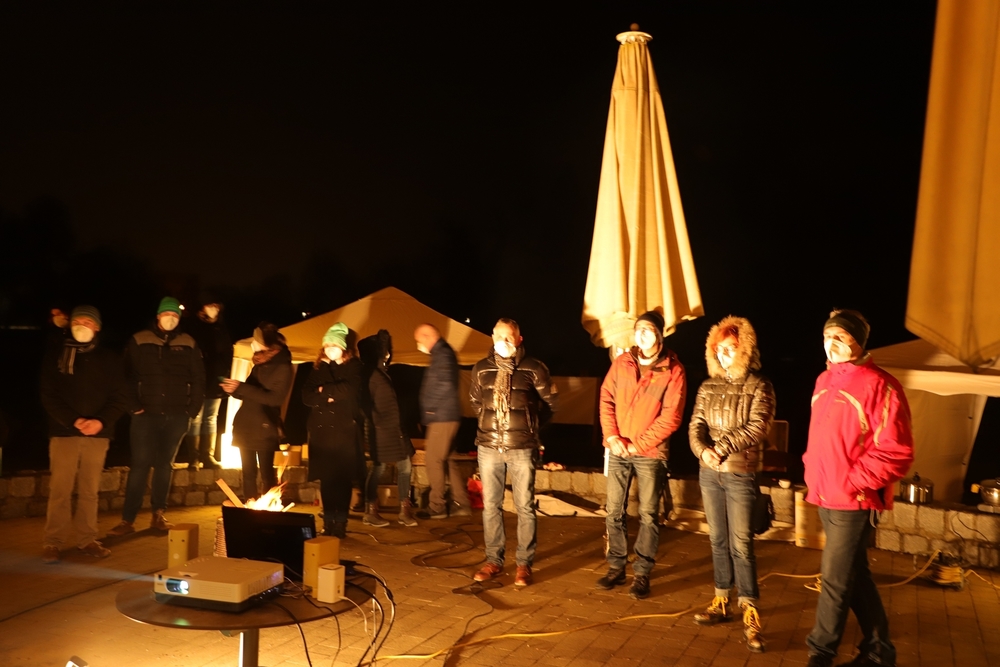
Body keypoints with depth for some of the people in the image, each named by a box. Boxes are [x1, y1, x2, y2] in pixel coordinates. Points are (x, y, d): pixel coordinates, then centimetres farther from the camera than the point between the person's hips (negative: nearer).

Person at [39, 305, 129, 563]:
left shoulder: (109, 359, 8)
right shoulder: (56, 356, 6)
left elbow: (120, 398, 3)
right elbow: (49, 396, -1)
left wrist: (101, 421, -14)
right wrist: (73, 421, -15)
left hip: (98, 434, 1)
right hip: (64, 432, -1)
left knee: (90, 490, 6)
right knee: (60, 489, -4)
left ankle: (87, 539, 13)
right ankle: (53, 542, 3)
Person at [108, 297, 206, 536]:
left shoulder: (189, 345, 6)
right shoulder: (139, 341, 0)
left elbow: (198, 380, 7)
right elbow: (127, 376, -2)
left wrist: (193, 409, 1)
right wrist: (134, 406, -8)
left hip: (176, 417, 2)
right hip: (146, 415, -2)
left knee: (165, 465, 11)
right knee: (139, 465, -4)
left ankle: (158, 515, 20)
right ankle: (128, 520, 1)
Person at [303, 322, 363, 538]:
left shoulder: (353, 366, 3)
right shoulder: (318, 368, 14)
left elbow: (349, 390, -15)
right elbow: (306, 396, 4)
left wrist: (324, 390, -4)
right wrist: (327, 398, -13)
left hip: (344, 429, -4)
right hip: (321, 429, 4)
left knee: (342, 478, -5)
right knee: (325, 478, 4)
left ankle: (340, 524, -1)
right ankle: (328, 523, 11)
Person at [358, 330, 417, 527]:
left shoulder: (381, 372, 16)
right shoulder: (371, 374, -12)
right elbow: (367, 404, -17)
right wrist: (376, 424, -15)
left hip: (394, 428, 9)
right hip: (381, 429, -9)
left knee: (404, 466, 6)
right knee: (378, 468, -2)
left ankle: (405, 511, 10)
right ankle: (370, 512, 10)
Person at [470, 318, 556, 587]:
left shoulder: (533, 369, -4)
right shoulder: (481, 369, 5)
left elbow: (549, 403, 8)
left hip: (522, 449, -3)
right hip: (489, 447, 3)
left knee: (524, 506, 2)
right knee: (490, 505, 8)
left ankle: (524, 564, 13)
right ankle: (494, 560, 20)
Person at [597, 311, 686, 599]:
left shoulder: (672, 370, -8)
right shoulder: (621, 363, 3)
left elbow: (671, 417, -11)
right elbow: (606, 400, 4)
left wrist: (638, 445, -13)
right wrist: (611, 437, -9)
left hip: (650, 453, -3)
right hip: (618, 450, 4)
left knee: (648, 515, 2)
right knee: (614, 512, 9)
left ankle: (642, 574, 14)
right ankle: (616, 567, 22)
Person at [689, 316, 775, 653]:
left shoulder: (759, 387, -4)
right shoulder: (708, 387, 9)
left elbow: (756, 429, -14)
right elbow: (695, 425, 2)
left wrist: (722, 447, -20)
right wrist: (703, 449, -18)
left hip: (741, 474, -5)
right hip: (709, 472, 5)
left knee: (741, 544, -4)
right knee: (718, 540, 12)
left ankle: (750, 614, 4)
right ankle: (721, 602, 22)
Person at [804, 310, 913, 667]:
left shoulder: (879, 385, -15)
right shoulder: (824, 381, 9)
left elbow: (896, 452, -17)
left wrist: (851, 483, -18)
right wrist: (812, 472, 11)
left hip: (854, 502, -8)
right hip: (825, 498, 8)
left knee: (835, 579, 0)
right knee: (855, 575, 18)